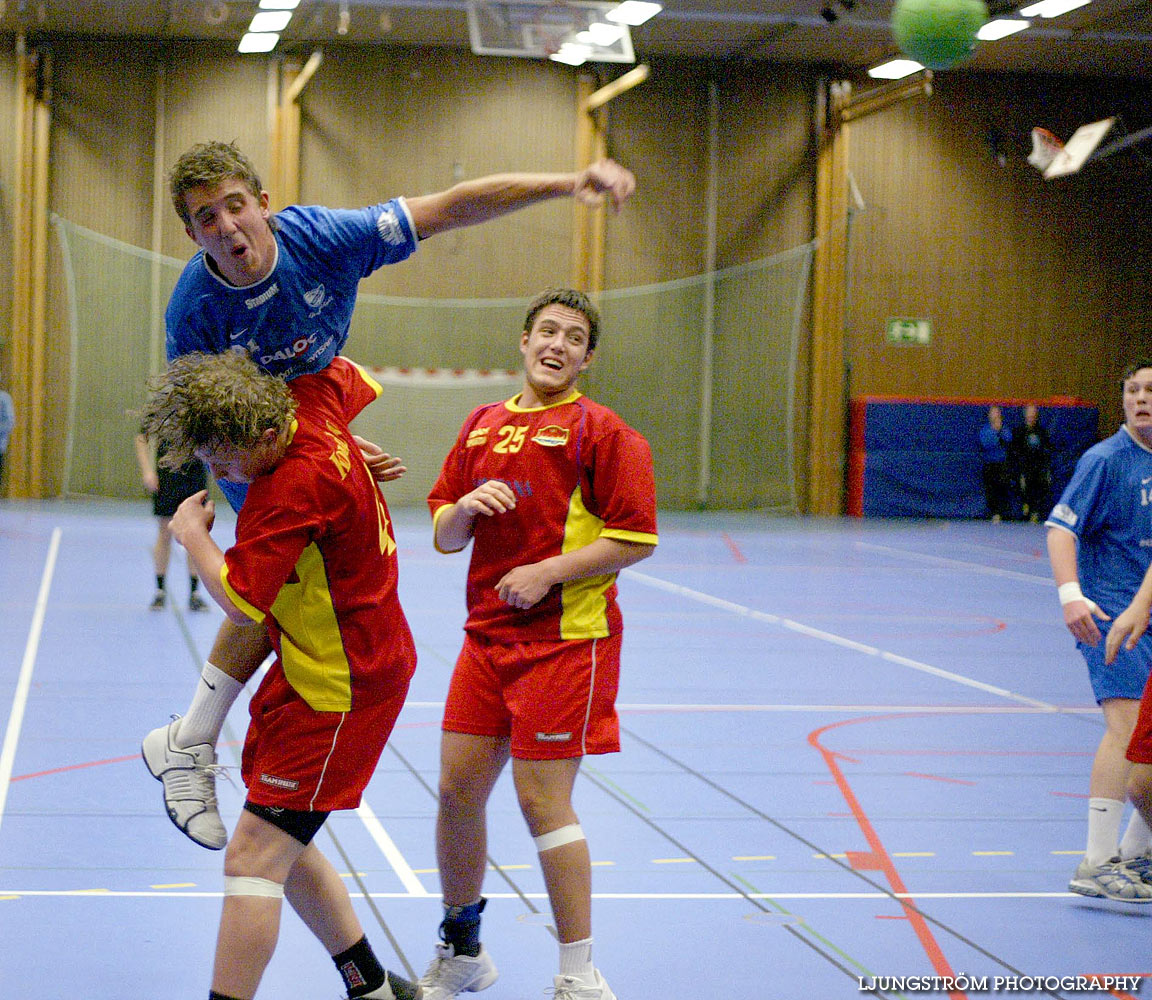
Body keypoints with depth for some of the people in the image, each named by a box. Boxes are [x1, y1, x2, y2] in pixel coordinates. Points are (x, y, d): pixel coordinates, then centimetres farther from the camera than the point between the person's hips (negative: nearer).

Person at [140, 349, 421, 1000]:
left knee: (254, 854, -12)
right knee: (283, 846, 16)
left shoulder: (296, 484, -27)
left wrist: (193, 533, -9)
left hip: (342, 689, -10)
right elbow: (358, 379, 22)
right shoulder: (315, 400, -1)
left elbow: (240, 600, -26)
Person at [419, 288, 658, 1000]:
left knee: (543, 802, -7)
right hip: (487, 634, 6)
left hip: (565, 639, -6)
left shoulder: (601, 430, -5)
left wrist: (548, 572, -16)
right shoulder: (483, 425, 13)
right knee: (457, 788, 7)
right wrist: (467, 506, -7)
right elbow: (445, 536, 15)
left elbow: (637, 540, -10)